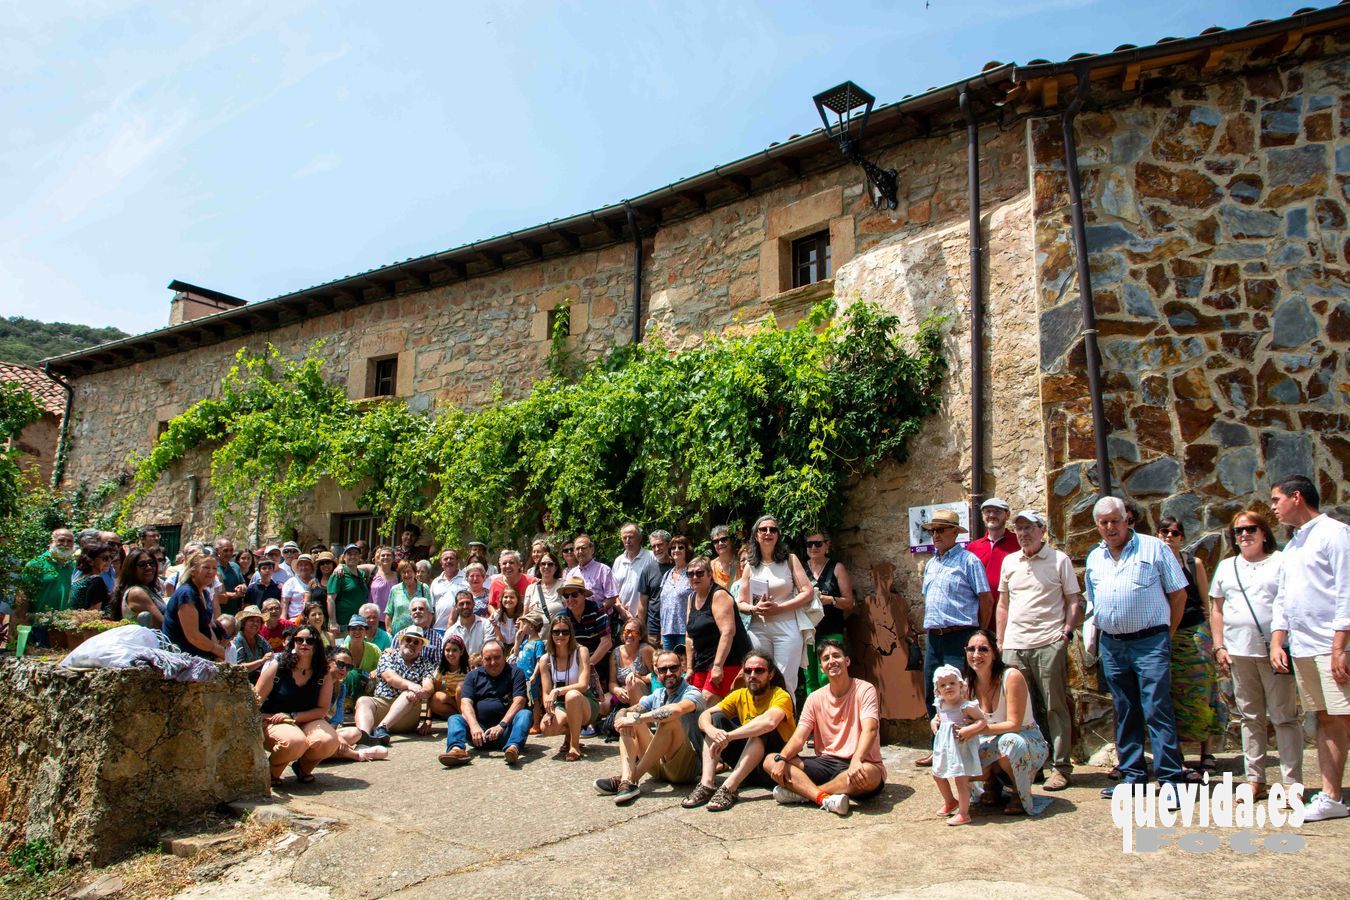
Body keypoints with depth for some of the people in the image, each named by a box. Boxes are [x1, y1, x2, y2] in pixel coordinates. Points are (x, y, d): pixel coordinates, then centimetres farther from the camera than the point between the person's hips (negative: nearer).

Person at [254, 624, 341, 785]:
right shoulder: (276, 666, -8)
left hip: (308, 722, 3)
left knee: (328, 741, -29)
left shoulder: (324, 675, -2)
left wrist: (292, 716, -17)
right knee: (295, 742, -37)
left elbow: (322, 710, -5)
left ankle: (303, 768, 7)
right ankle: (270, 771, -1)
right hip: (273, 721, -3)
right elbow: (256, 701, -9)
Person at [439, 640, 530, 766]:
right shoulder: (473, 676, 15)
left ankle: (513, 747, -55)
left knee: (525, 714, -28)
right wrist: (474, 726, -22)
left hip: (505, 732, -2)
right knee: (454, 719, -18)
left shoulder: (515, 673, 8)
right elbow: (465, 703, -1)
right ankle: (457, 749, -47)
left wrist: (502, 725, -23)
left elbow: (519, 701, -7)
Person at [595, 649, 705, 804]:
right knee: (629, 718, -5)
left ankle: (632, 778, -28)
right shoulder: (657, 695, 14)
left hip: (687, 766, -7)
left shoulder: (692, 693, -8)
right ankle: (626, 782, -28)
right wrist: (622, 718, -21)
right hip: (659, 765, 7)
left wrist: (637, 718, -30)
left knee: (670, 721, -30)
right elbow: (624, 711, 5)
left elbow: (676, 710, -33)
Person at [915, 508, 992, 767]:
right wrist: (930, 630, 16)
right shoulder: (930, 565, 17)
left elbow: (986, 600, -6)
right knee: (932, 696, 10)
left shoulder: (968, 560, -5)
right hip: (934, 637, 8)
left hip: (959, 637, -8)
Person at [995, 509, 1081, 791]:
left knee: (1055, 707, 0)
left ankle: (1061, 767, 8)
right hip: (1014, 646, 4)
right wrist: (1000, 641, 14)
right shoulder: (1009, 562, 14)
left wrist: (1067, 631, -10)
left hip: (1049, 643, -4)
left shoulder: (1059, 560, 2)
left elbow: (1074, 600, 2)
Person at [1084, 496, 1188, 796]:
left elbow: (1178, 593, 1)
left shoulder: (1154, 548, 0)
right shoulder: (1094, 558, 14)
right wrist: (1102, 628, 13)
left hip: (1149, 642, -5)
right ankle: (1133, 775, 18)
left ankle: (1171, 777, -4)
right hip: (1111, 645, 5)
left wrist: (1166, 634, 1)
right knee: (1125, 713, 10)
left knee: (1157, 710, -9)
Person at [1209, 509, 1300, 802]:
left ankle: (1292, 783, 4)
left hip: (1275, 651, -4)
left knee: (1284, 717, -1)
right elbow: (1216, 609, 15)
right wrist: (1219, 647, 7)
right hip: (1238, 652, 4)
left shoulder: (1281, 563, 3)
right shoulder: (1226, 567, 15)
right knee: (1251, 718, 9)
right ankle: (1256, 780, 15)